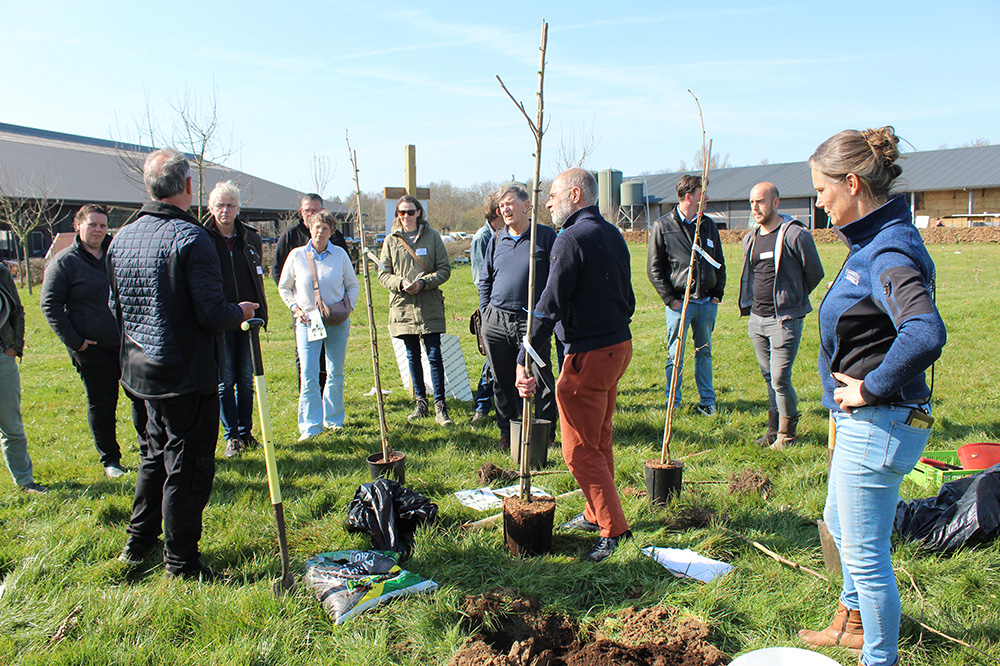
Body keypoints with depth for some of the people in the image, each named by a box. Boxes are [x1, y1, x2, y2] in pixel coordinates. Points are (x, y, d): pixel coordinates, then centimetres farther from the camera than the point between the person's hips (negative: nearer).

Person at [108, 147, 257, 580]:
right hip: (188, 374, -8)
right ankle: (181, 562, 13)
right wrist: (241, 311, -2)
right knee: (188, 466, 3)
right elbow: (212, 314, -22)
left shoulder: (121, 239, 6)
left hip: (142, 370, 8)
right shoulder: (190, 238, -19)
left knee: (156, 454, 23)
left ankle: (138, 543, 36)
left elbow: (117, 310, 14)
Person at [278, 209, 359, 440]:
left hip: (337, 322, 1)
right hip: (308, 321, -1)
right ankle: (310, 426, -3)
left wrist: (348, 307, -2)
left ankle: (333, 419, 24)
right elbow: (283, 287, 12)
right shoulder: (297, 255, 1)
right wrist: (295, 307, -2)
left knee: (336, 374, 9)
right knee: (309, 376, -8)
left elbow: (352, 285, 13)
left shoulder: (340, 254, 3)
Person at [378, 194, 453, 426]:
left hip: (430, 307, -2)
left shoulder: (432, 236, 3)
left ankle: (440, 405, 2)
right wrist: (401, 283, -14)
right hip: (403, 306, 2)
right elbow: (383, 274, 6)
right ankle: (420, 402, 23)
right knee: (412, 356, 11)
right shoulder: (391, 240, 7)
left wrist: (423, 283, -15)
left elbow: (445, 269, 0)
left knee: (434, 355, -4)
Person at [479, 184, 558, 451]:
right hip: (496, 322, 4)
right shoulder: (497, 239, 12)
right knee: (502, 382, 12)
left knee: (541, 381, 1)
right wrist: (486, 313, 11)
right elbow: (485, 279, 20)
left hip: (532, 322, -4)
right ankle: (507, 433, 26)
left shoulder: (545, 235, -1)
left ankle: (546, 434, 17)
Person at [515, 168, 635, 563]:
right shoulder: (613, 235, 12)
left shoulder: (572, 239, -16)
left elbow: (549, 307, -22)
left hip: (588, 356, -10)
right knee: (599, 441, 20)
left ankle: (615, 530, 5)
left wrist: (523, 361, -21)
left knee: (580, 450, 0)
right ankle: (595, 515, 33)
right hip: (620, 344, 10)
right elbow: (627, 298, 18)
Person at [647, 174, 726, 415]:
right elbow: (654, 267, -3)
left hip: (707, 303, 4)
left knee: (704, 352, 12)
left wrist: (718, 294, 8)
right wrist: (669, 298, -8)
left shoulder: (708, 225, 12)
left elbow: (719, 263, 18)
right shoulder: (663, 226, -3)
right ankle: (673, 402, 15)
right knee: (674, 354, 2)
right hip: (679, 302, -4)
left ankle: (707, 401, 22)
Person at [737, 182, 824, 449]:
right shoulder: (750, 238, 10)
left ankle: (787, 433, 12)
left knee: (780, 380, -6)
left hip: (784, 320, -6)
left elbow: (815, 273, -2)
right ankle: (774, 427, 27)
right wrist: (751, 304, 16)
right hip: (756, 318, 7)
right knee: (769, 377, 14)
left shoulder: (795, 235, -12)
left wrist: (791, 298, 8)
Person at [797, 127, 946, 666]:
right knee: (840, 525, 27)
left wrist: (872, 388, -27)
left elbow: (925, 334, -41)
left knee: (865, 551, 5)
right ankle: (853, 621, 49)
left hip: (878, 424, -11)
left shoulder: (890, 252, -23)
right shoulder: (870, 242, 8)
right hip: (861, 420, 11)